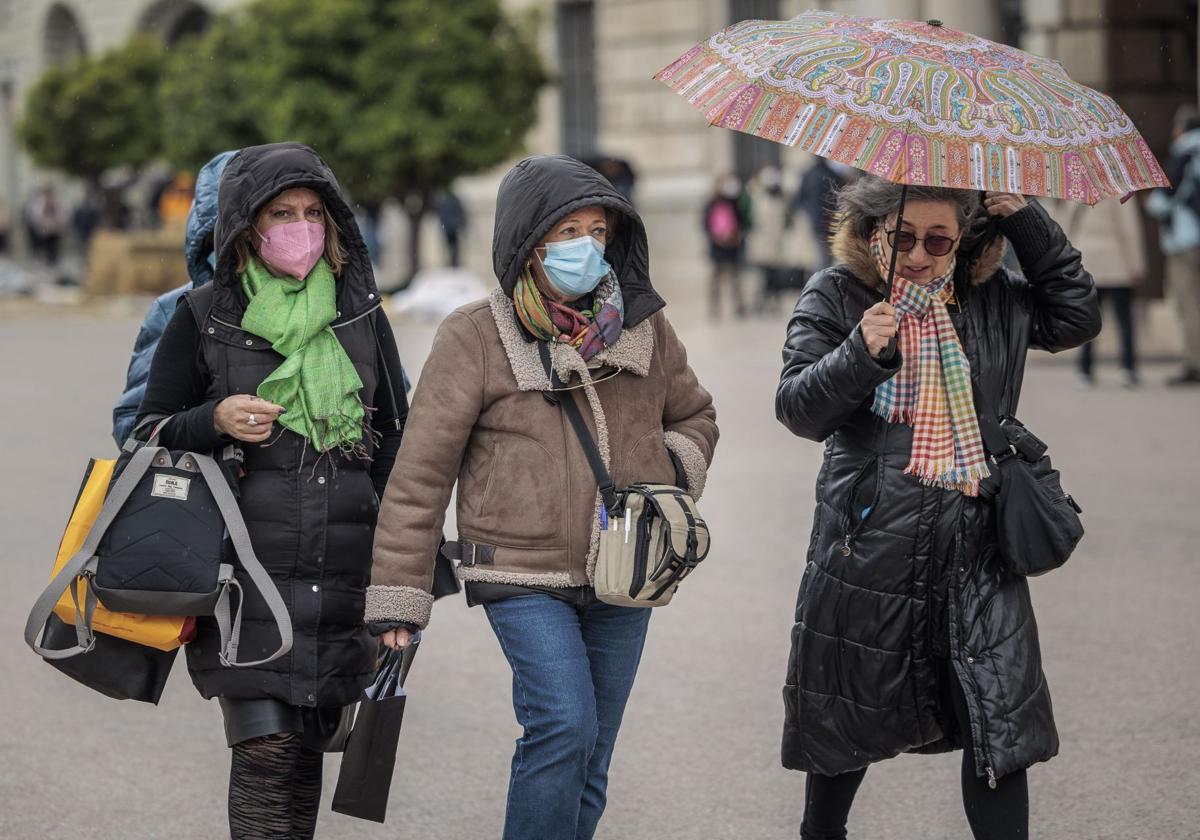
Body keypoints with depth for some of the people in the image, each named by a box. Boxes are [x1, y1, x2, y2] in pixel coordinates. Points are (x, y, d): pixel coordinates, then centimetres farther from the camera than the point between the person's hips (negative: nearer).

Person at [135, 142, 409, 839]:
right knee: (267, 748, -12)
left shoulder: (362, 316, 9)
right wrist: (214, 422, -14)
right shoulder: (203, 318, 3)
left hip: (345, 571, 3)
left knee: (314, 744, 6)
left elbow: (394, 442, 13)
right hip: (247, 570, -3)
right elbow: (149, 434, 8)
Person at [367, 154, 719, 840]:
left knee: (590, 758, 9)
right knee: (565, 726, -20)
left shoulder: (645, 329, 6)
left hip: (623, 582, 5)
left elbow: (695, 417, 24)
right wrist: (399, 596, -7)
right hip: (525, 577, -4)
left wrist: (674, 468, 0)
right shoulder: (476, 338, -6)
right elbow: (422, 471, -5)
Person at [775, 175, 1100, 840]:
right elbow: (797, 409, -6)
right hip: (868, 551, -2)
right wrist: (859, 354, -25)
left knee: (998, 724, -4)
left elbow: (1076, 318, 12)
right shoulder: (836, 297, -2)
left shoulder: (991, 299, 7)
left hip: (975, 550, 2)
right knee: (850, 719, 13)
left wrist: (1027, 222, 3)